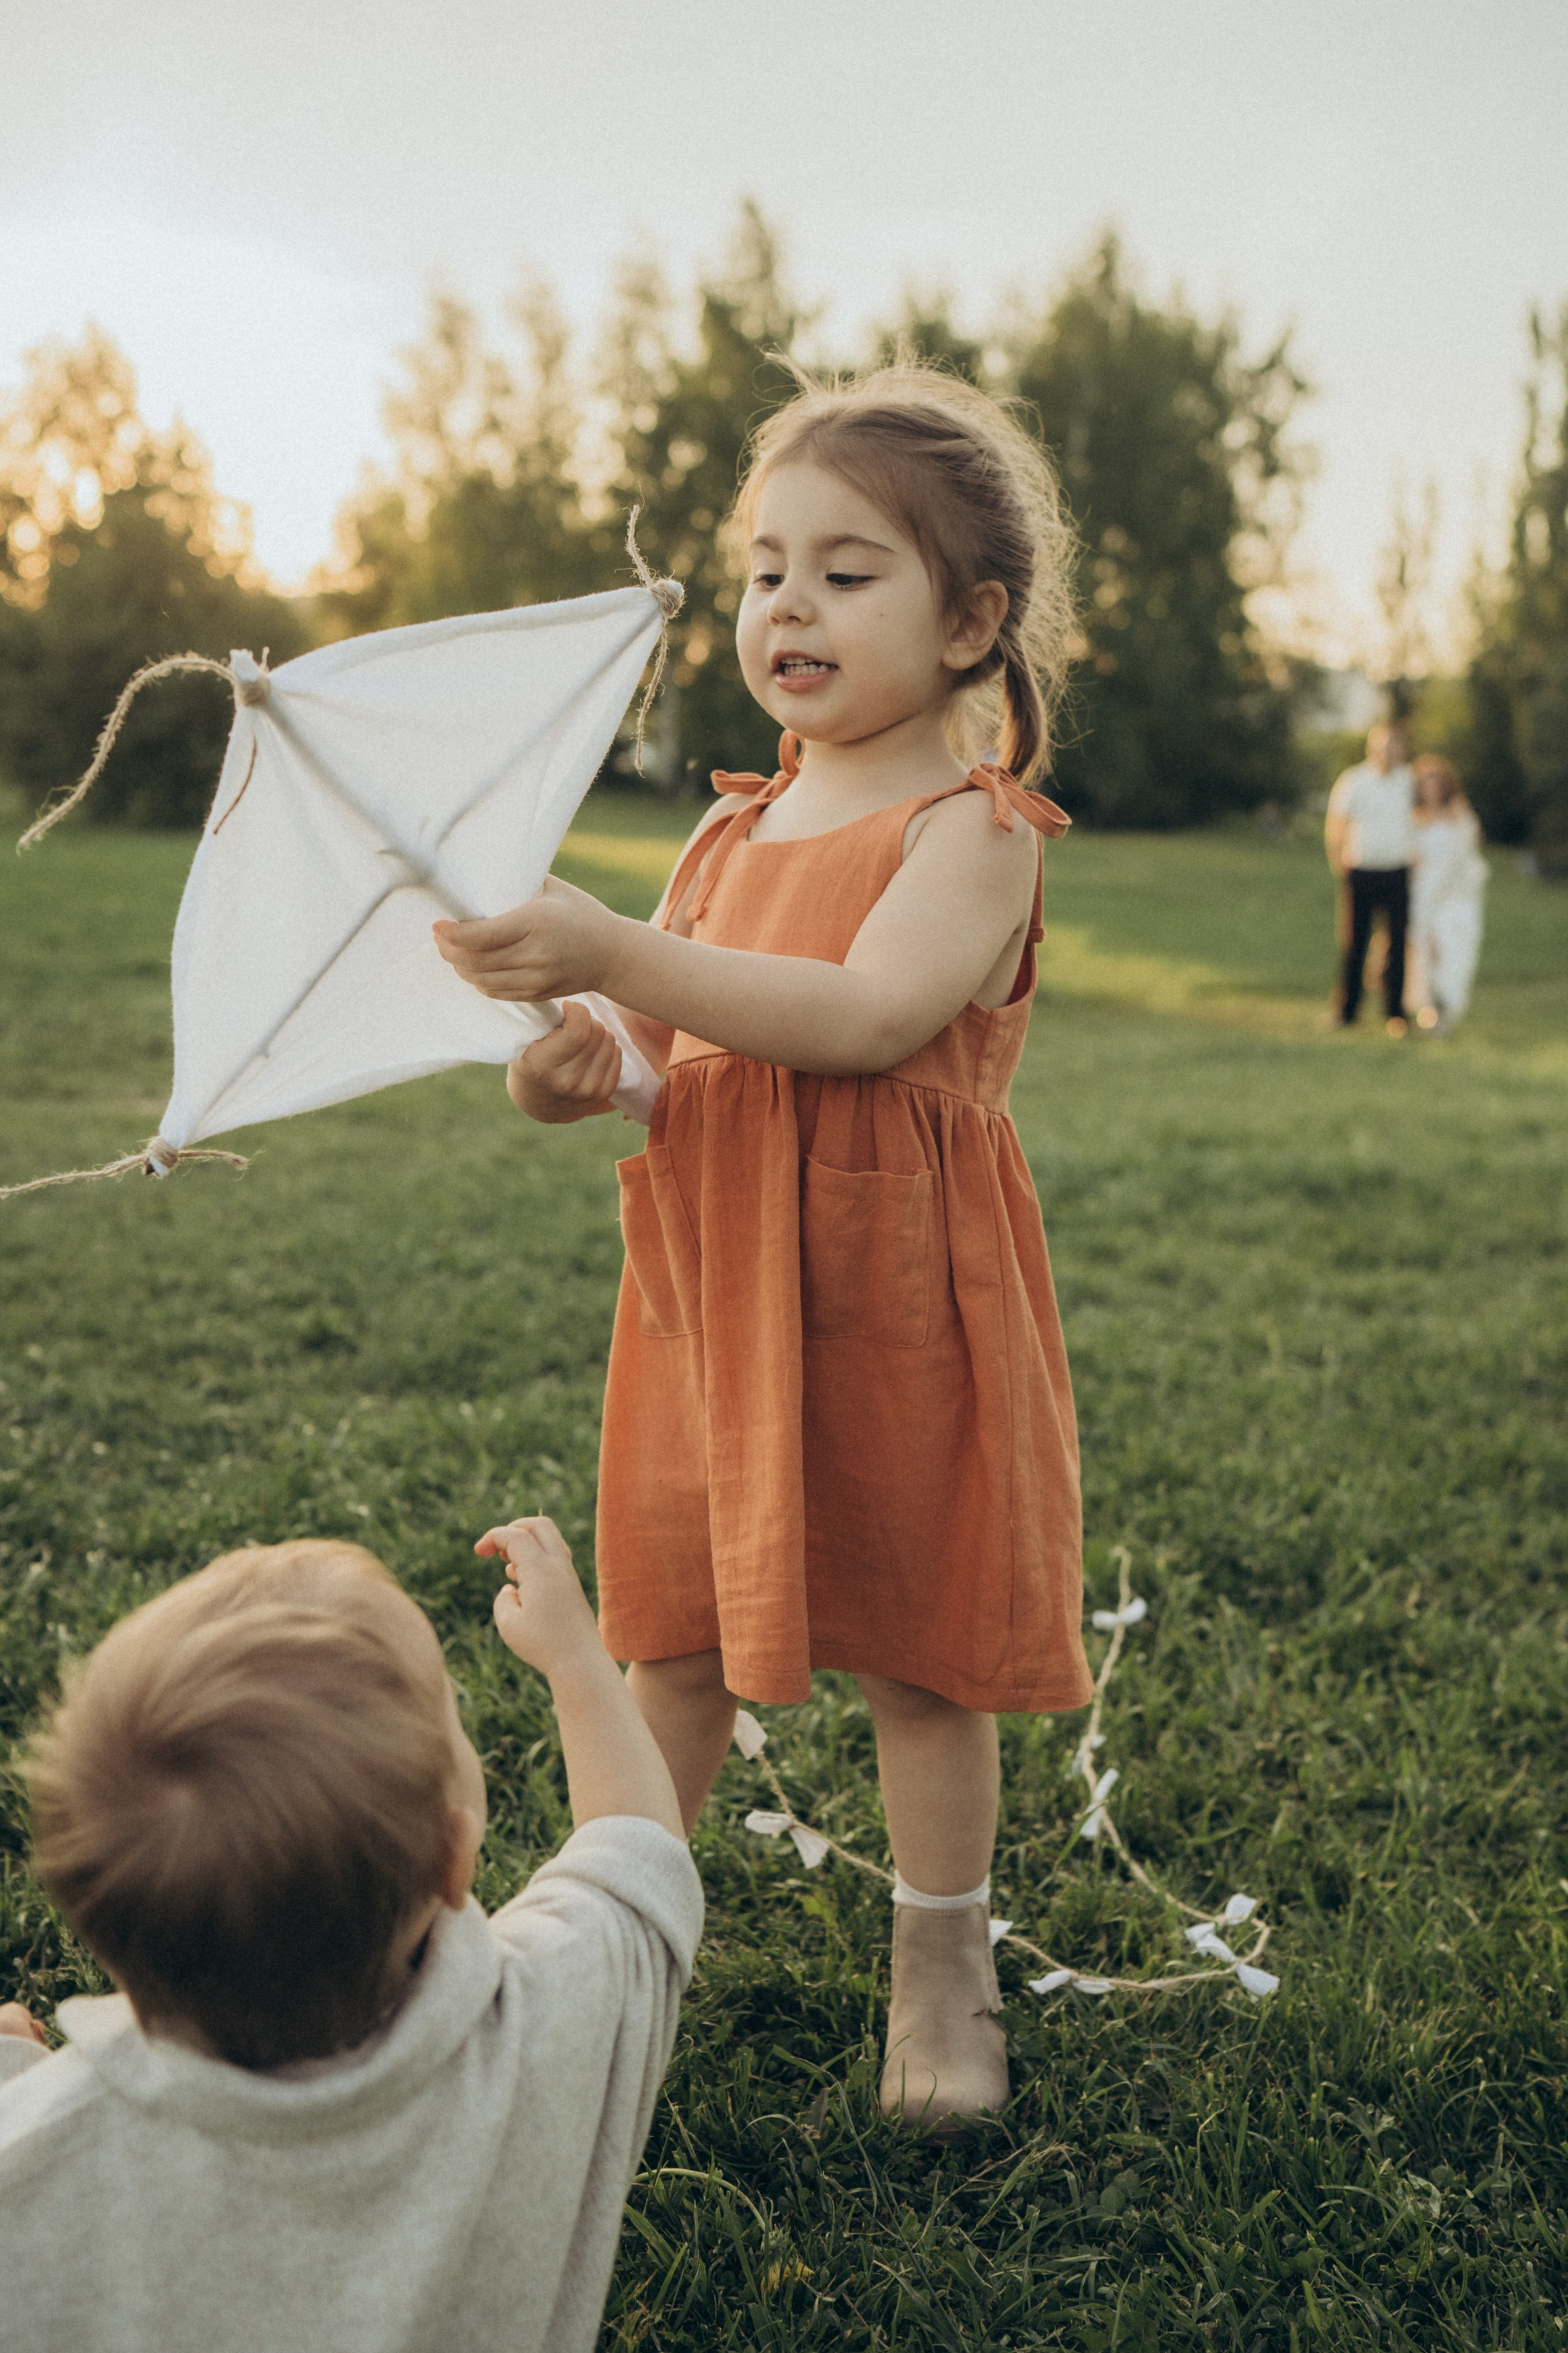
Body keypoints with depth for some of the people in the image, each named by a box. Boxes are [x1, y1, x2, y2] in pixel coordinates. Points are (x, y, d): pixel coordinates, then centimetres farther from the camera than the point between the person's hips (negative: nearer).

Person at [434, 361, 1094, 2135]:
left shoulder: (973, 830, -11)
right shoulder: (733, 828, 10)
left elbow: (866, 1017, -28)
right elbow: (673, 1040, 12)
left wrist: (616, 953, -35)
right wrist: (579, 1056, -12)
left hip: (890, 1307, -5)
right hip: (709, 1291, 5)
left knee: (914, 1649, 9)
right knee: (672, 1629, 14)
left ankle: (943, 1972, 29)